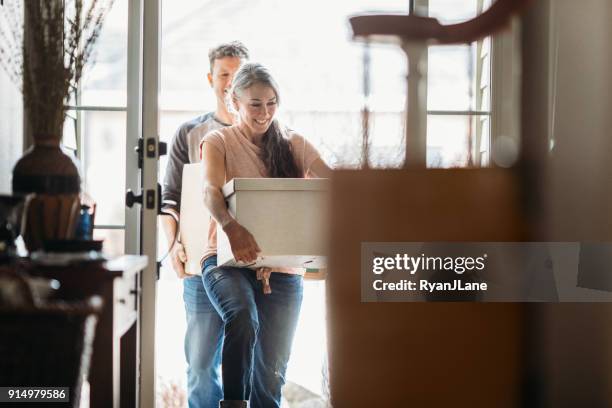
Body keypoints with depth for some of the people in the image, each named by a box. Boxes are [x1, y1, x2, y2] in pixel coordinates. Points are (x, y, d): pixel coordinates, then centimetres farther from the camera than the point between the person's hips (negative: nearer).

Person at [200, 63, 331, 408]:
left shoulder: (293, 144, 12)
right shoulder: (219, 141, 3)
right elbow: (211, 190, -17)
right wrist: (231, 227, -39)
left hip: (283, 267, 3)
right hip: (229, 260, -3)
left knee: (271, 373, 1)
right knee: (243, 318, -35)